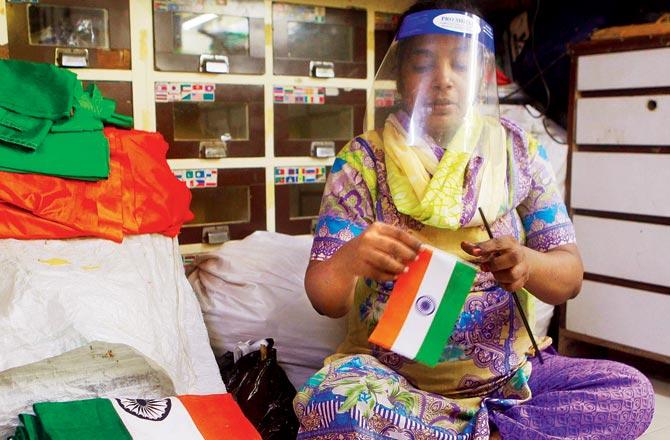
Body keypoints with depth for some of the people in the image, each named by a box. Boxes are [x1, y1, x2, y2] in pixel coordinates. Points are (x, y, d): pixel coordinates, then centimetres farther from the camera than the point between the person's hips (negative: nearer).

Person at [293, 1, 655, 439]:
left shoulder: (519, 151, 1)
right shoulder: (362, 161, -5)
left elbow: (569, 277, -2)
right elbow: (325, 298, -10)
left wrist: (527, 263, -25)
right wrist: (350, 259, -34)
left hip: (507, 370, 3)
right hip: (393, 374, -2)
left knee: (632, 393, -18)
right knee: (328, 404, -33)